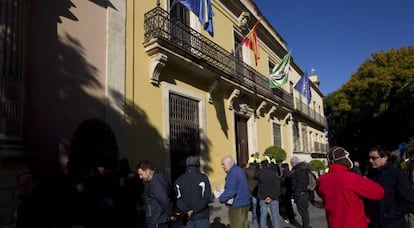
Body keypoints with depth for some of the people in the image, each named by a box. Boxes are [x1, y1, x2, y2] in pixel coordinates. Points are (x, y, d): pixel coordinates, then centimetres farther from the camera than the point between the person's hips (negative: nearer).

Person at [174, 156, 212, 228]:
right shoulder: (203, 178, -8)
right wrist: (194, 210, -11)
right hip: (201, 216, -4)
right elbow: (206, 197, -14)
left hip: (187, 217, 4)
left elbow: (178, 199, -3)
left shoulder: (179, 180, 5)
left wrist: (187, 211, -11)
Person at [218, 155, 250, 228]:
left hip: (237, 206, -10)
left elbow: (230, 191, -25)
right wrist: (223, 193, 8)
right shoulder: (239, 170, 11)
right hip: (244, 203, 10)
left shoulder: (233, 173, -20)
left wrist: (221, 198, -9)